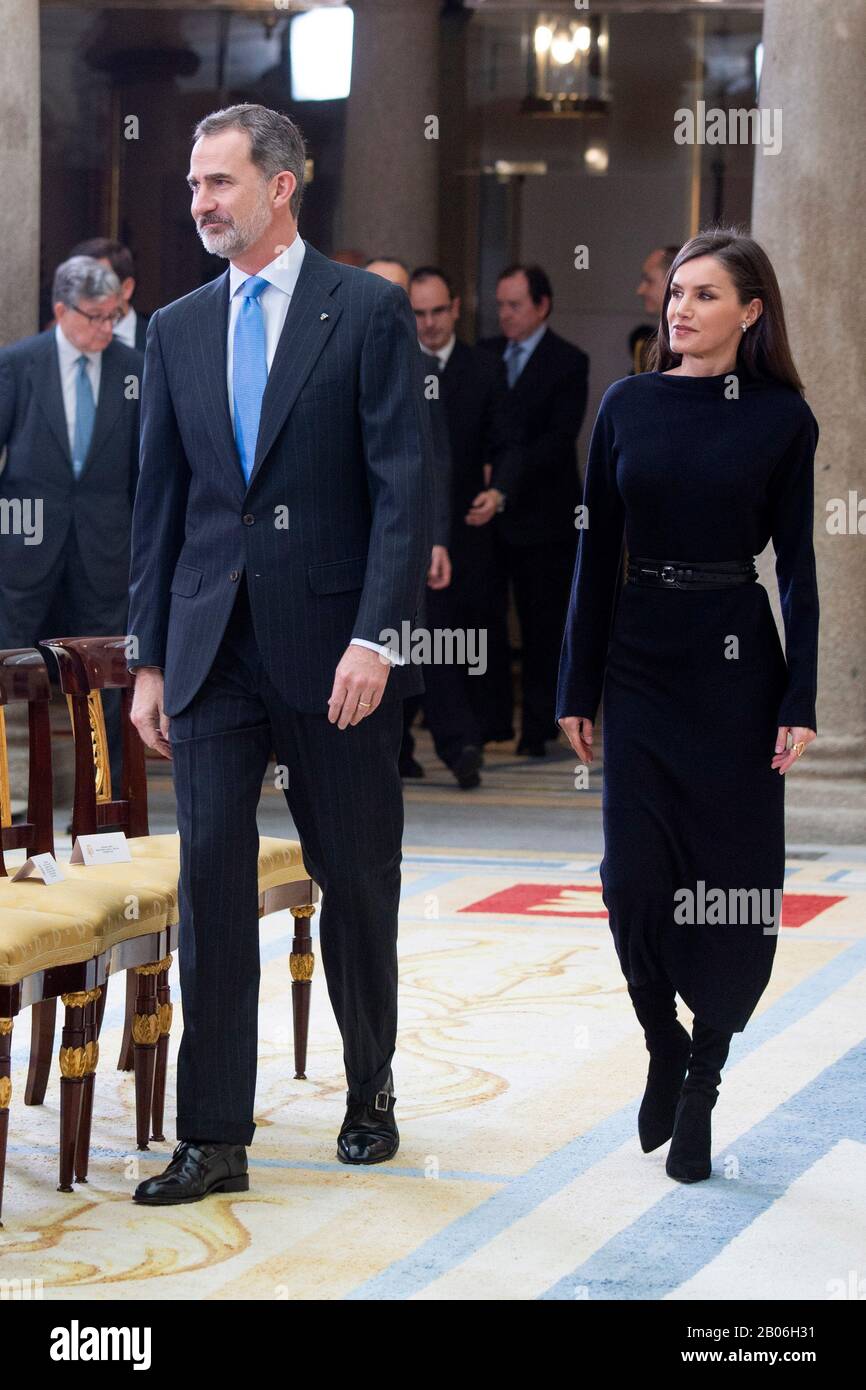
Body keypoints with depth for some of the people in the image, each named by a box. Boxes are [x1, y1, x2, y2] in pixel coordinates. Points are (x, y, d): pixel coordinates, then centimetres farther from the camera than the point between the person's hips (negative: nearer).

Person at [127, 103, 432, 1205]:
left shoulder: (369, 311, -3)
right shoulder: (177, 330, 11)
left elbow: (404, 485, -8)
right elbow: (159, 502, 13)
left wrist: (375, 637, -16)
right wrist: (151, 658, 9)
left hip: (334, 651, -3)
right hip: (214, 648, 3)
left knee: (357, 879, 8)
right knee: (212, 878, -2)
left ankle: (369, 1093, 27)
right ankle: (214, 1140, 1)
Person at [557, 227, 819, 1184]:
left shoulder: (782, 417, -1)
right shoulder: (628, 405, 4)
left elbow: (797, 565, -2)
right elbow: (596, 552, 6)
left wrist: (800, 702, -7)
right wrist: (578, 689, 4)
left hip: (737, 664, -2)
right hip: (641, 661, 2)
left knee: (734, 882, 0)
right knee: (635, 876, -3)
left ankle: (702, 1081, 14)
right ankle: (664, 1048, 20)